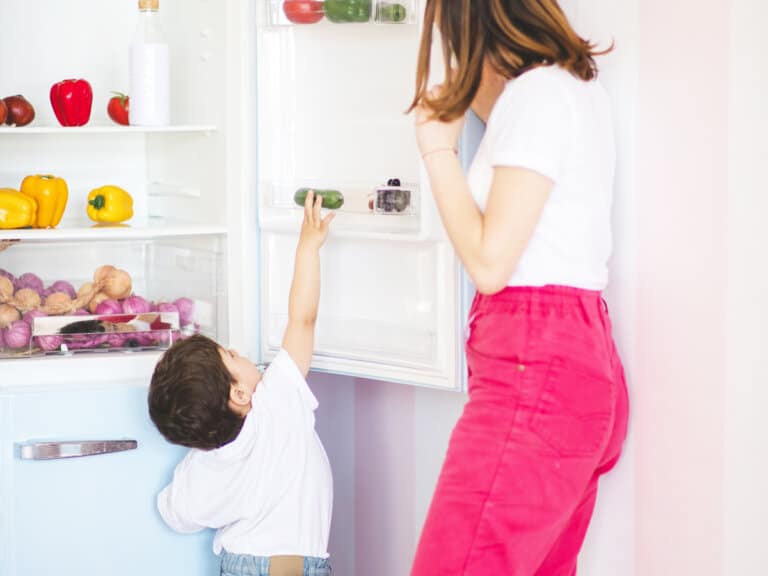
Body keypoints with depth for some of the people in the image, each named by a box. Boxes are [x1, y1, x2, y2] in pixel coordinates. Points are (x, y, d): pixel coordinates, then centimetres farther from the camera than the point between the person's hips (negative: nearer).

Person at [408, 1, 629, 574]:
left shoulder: (536, 93, -12)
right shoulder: (578, 86, 17)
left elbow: (489, 263, -15)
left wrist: (439, 148, -5)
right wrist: (478, 101, 31)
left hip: (535, 368, -10)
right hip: (584, 358, 10)